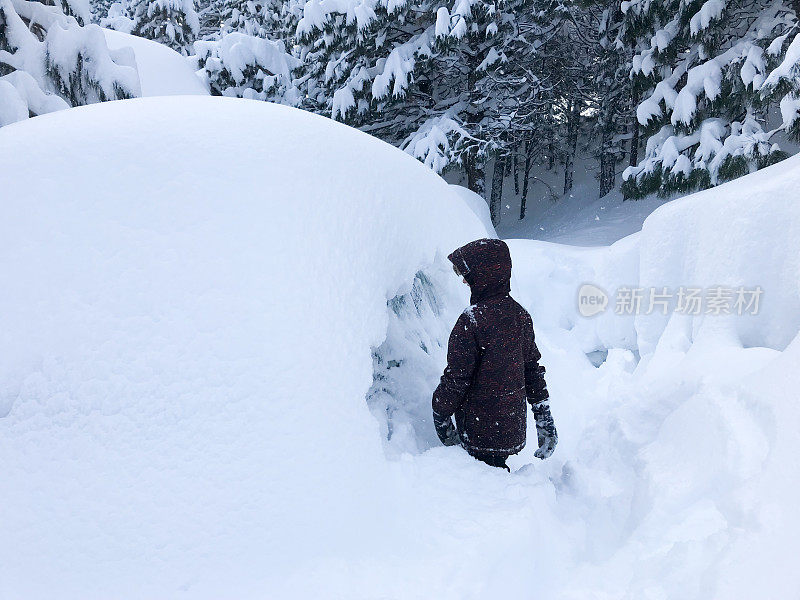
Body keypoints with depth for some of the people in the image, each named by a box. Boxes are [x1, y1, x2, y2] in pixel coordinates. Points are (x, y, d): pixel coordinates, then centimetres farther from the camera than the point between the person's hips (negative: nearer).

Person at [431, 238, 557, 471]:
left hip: (482, 431, -8)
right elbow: (533, 369, 9)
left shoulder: (472, 320, -22)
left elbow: (456, 377, -17)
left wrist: (440, 416, -3)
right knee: (497, 468, 22)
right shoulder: (520, 314, 2)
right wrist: (544, 418, 16)